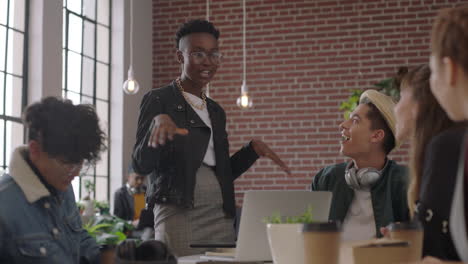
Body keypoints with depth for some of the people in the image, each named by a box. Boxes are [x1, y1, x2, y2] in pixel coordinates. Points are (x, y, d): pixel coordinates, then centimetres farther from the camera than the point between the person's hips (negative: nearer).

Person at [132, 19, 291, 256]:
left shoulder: (216, 111, 17)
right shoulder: (158, 100, -1)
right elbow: (141, 165, -11)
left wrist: (252, 149, 4)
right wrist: (158, 122, -27)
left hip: (221, 217, 6)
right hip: (178, 214, -6)